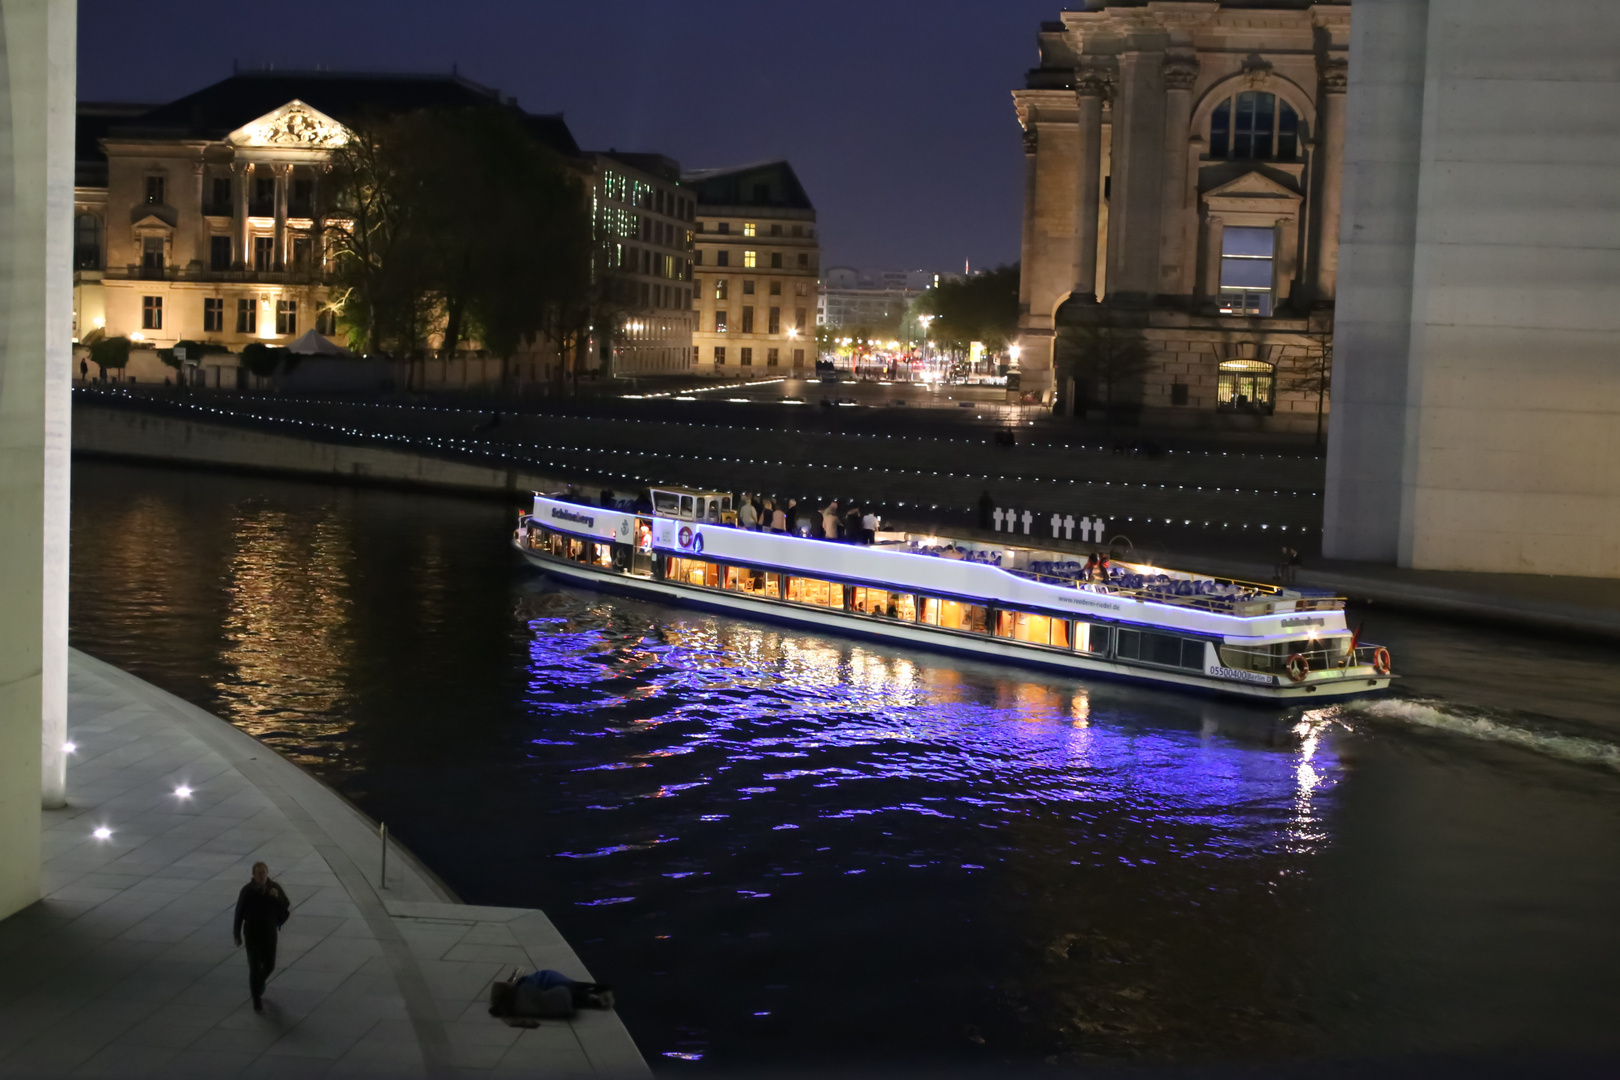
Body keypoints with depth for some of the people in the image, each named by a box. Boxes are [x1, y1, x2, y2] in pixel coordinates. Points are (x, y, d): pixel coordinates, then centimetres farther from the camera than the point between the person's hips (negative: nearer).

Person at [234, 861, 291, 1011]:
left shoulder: (274, 888, -10)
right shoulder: (247, 891, -16)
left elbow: (286, 907, -8)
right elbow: (239, 913, -8)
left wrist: (277, 897, -29)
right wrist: (237, 934, -3)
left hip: (270, 933, 3)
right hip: (252, 933, -3)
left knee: (269, 965, 12)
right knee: (255, 967, -1)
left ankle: (257, 984, 45)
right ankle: (257, 1000, 12)